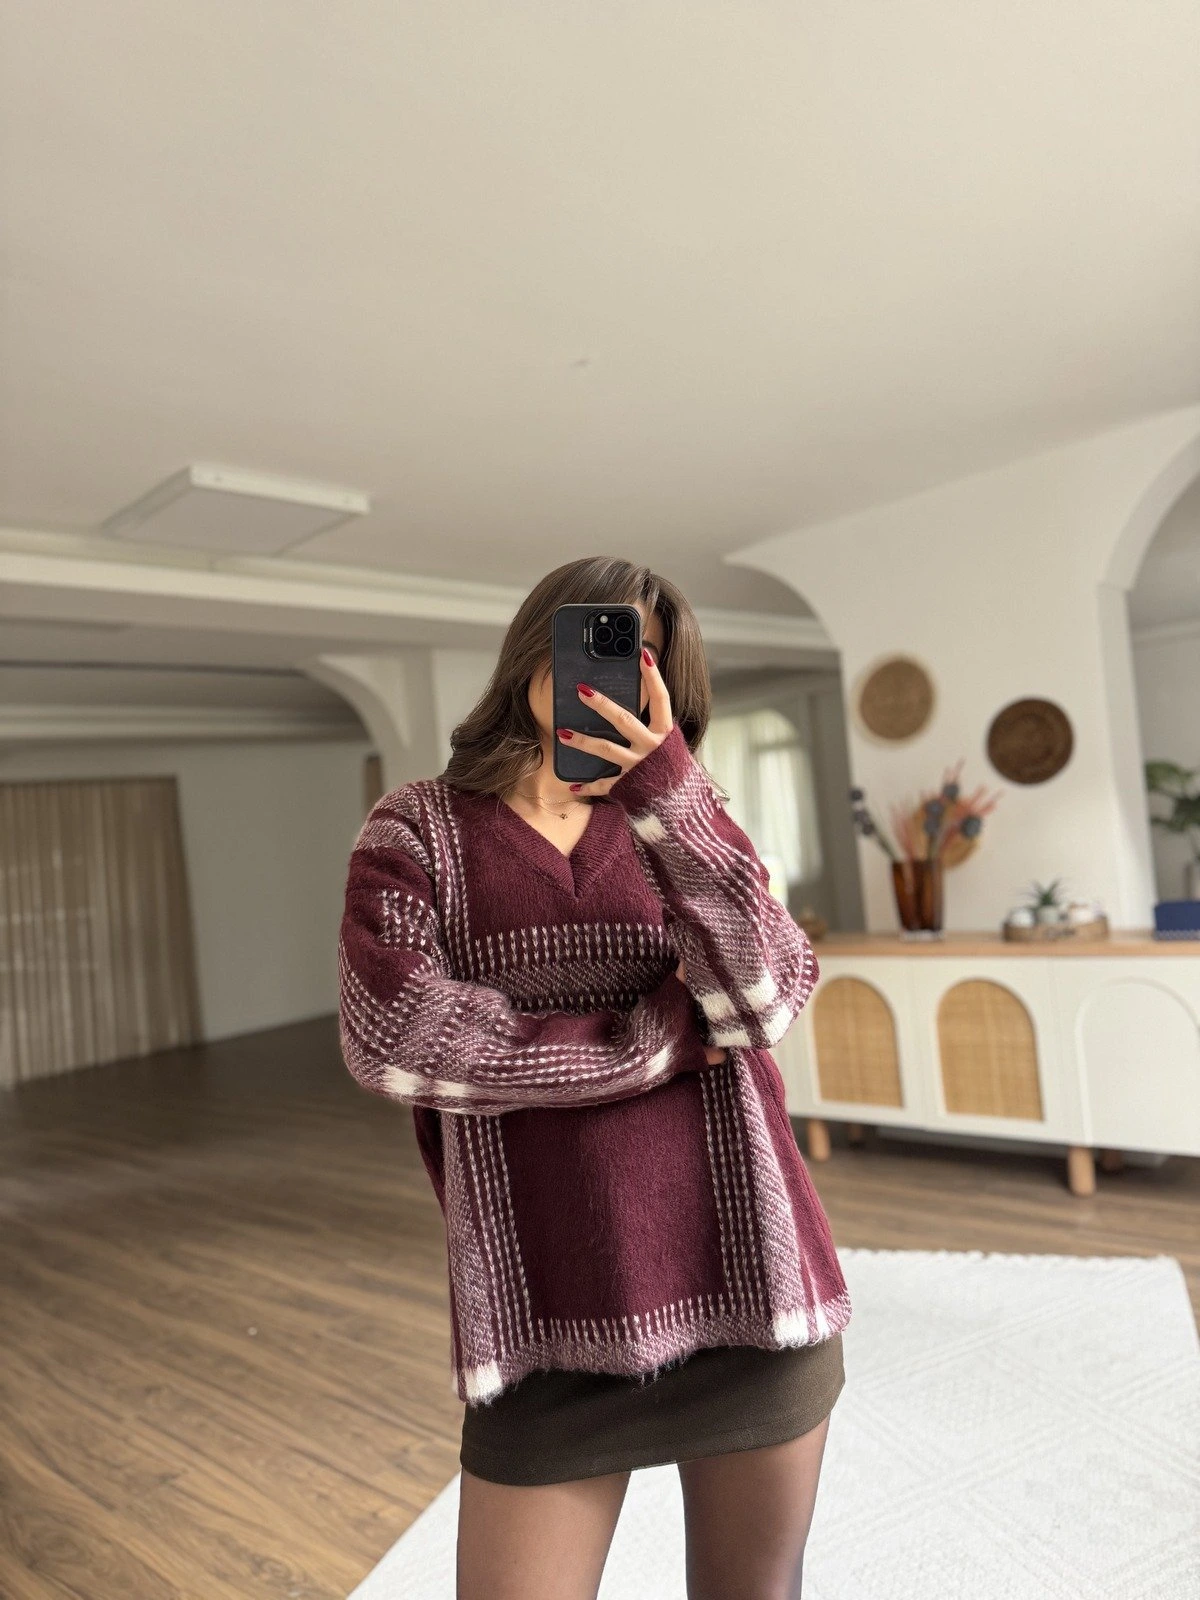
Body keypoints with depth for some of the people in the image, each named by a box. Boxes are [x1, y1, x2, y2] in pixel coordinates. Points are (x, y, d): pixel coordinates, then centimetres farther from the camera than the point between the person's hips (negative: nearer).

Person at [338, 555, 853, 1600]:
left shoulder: (685, 814, 6)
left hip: (745, 1277, 2)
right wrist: (666, 1037, -12)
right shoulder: (419, 828, 1)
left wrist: (661, 780, -21)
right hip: (549, 1308, -2)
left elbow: (768, 995, -10)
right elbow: (389, 1034, -16)